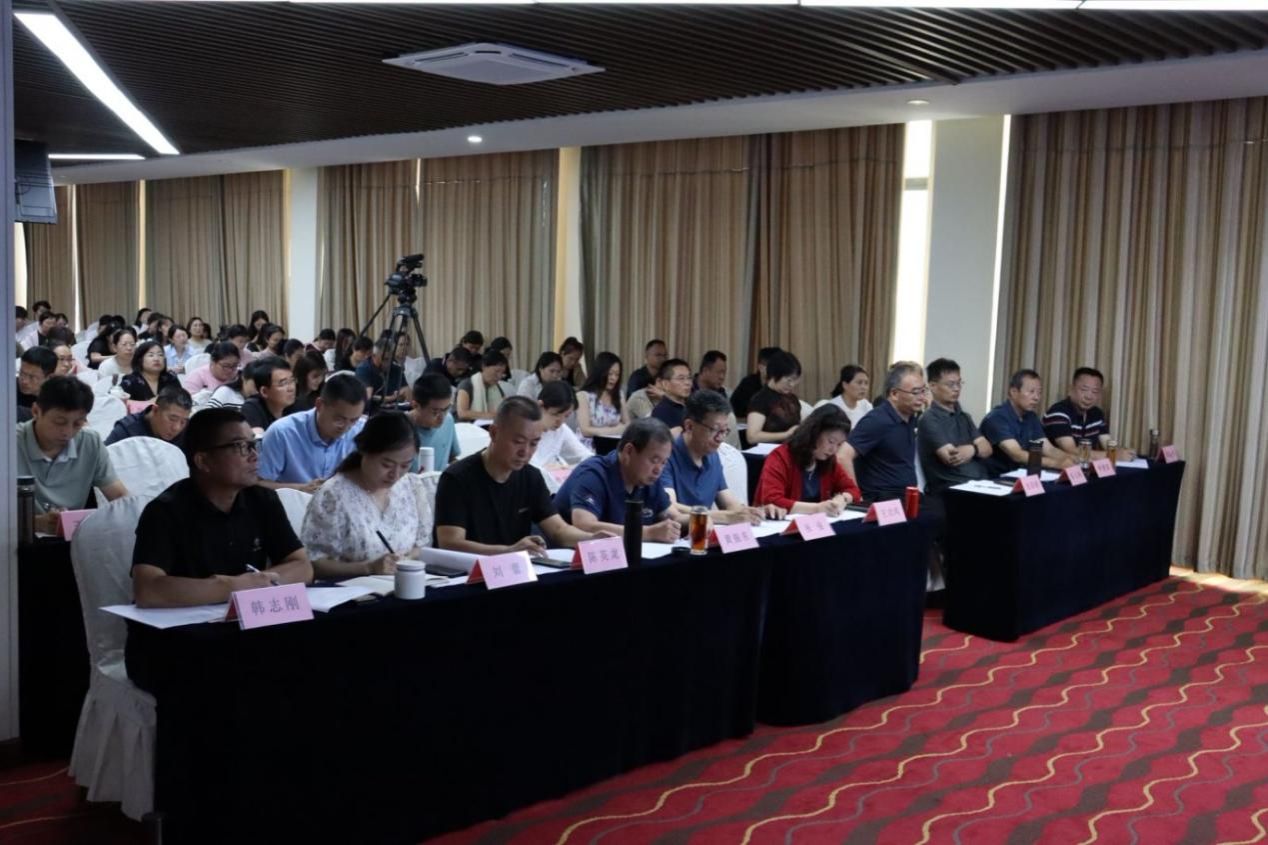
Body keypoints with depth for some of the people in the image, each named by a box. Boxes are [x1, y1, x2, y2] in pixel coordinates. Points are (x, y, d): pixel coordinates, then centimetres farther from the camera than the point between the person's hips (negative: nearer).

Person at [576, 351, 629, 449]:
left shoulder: (619, 395, 14)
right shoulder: (584, 395, -4)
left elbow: (628, 425, 12)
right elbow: (585, 430, -9)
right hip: (590, 448, -4)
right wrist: (615, 430, -7)